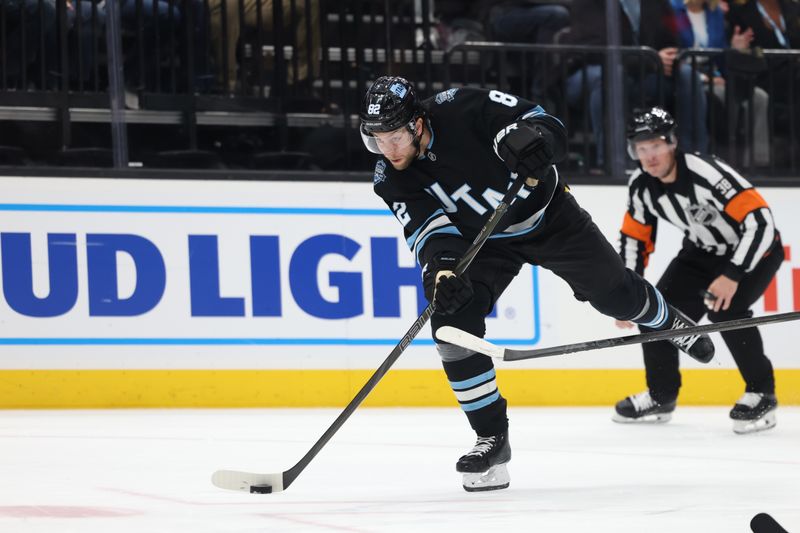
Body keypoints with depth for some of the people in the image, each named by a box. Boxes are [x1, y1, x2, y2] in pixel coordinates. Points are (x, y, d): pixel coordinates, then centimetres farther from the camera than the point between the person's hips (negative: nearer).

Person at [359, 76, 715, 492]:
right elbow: (428, 227, -26)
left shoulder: (461, 110, -31)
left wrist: (531, 138, -51)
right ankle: (492, 438, -7)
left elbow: (544, 125, -28)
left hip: (546, 215, -2)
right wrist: (440, 268, -47)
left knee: (615, 293, 8)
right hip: (481, 240, 2)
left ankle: (669, 322, 46)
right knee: (452, 323, -19)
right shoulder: (391, 177, -20)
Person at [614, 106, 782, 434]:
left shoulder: (707, 173, -34)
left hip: (756, 248, -7)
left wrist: (732, 275, -38)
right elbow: (635, 238, 3)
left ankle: (761, 394, -12)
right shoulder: (641, 185, -12)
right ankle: (661, 395, 18)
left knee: (724, 309, -29)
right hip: (703, 252, 7)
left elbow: (760, 221, -35)